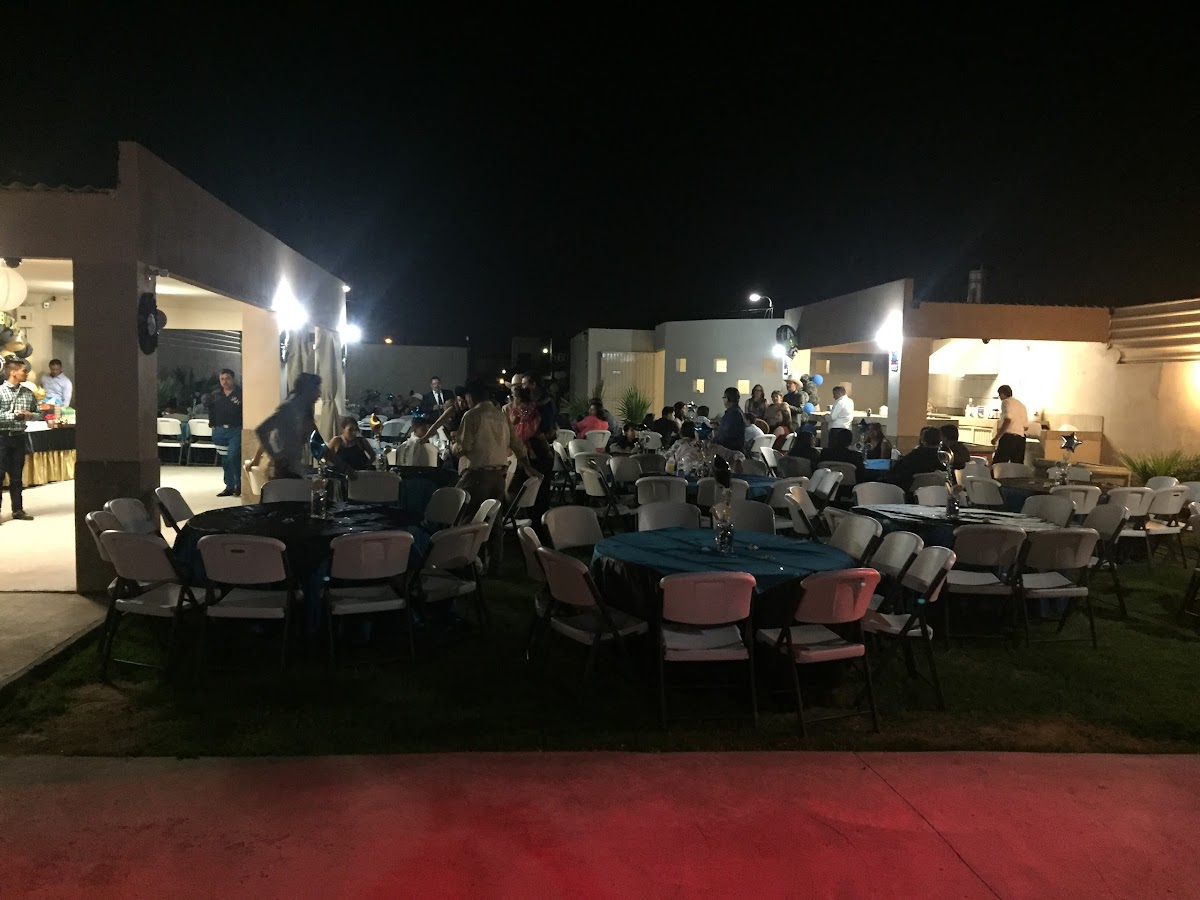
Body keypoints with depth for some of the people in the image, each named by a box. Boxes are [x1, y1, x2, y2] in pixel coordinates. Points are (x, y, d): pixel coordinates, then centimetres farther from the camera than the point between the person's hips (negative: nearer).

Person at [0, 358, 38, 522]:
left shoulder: (28, 393, 8)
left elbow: (36, 412, 15)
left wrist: (30, 415, -5)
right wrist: (14, 415, -19)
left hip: (19, 437, 5)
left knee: (16, 475, 11)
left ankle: (18, 509, 18)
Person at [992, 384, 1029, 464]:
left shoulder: (1006, 402, 0)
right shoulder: (1022, 405, 22)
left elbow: (1007, 420, -16)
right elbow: (1026, 426, 19)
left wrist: (997, 437, -16)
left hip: (1008, 438, -8)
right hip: (1021, 439, 8)